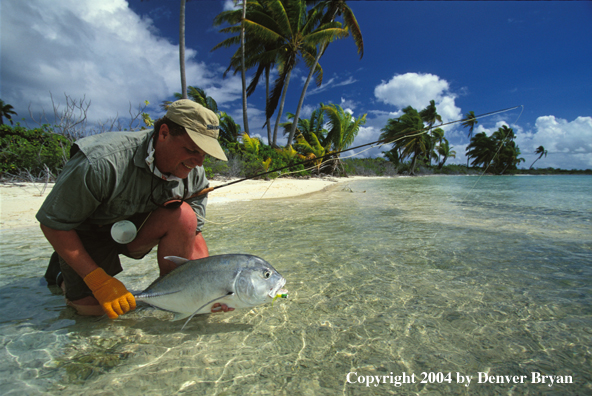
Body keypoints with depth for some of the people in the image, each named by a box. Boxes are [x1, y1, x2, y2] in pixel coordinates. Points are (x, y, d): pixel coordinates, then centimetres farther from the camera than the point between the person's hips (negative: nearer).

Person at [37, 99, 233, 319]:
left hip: (138, 229, 3)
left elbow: (193, 234, -12)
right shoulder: (101, 163, -33)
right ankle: (63, 274, 19)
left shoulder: (194, 174, -19)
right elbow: (53, 223, -22)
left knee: (183, 215, -26)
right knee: (92, 306, -14)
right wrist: (99, 281, -25)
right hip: (89, 232, -2)